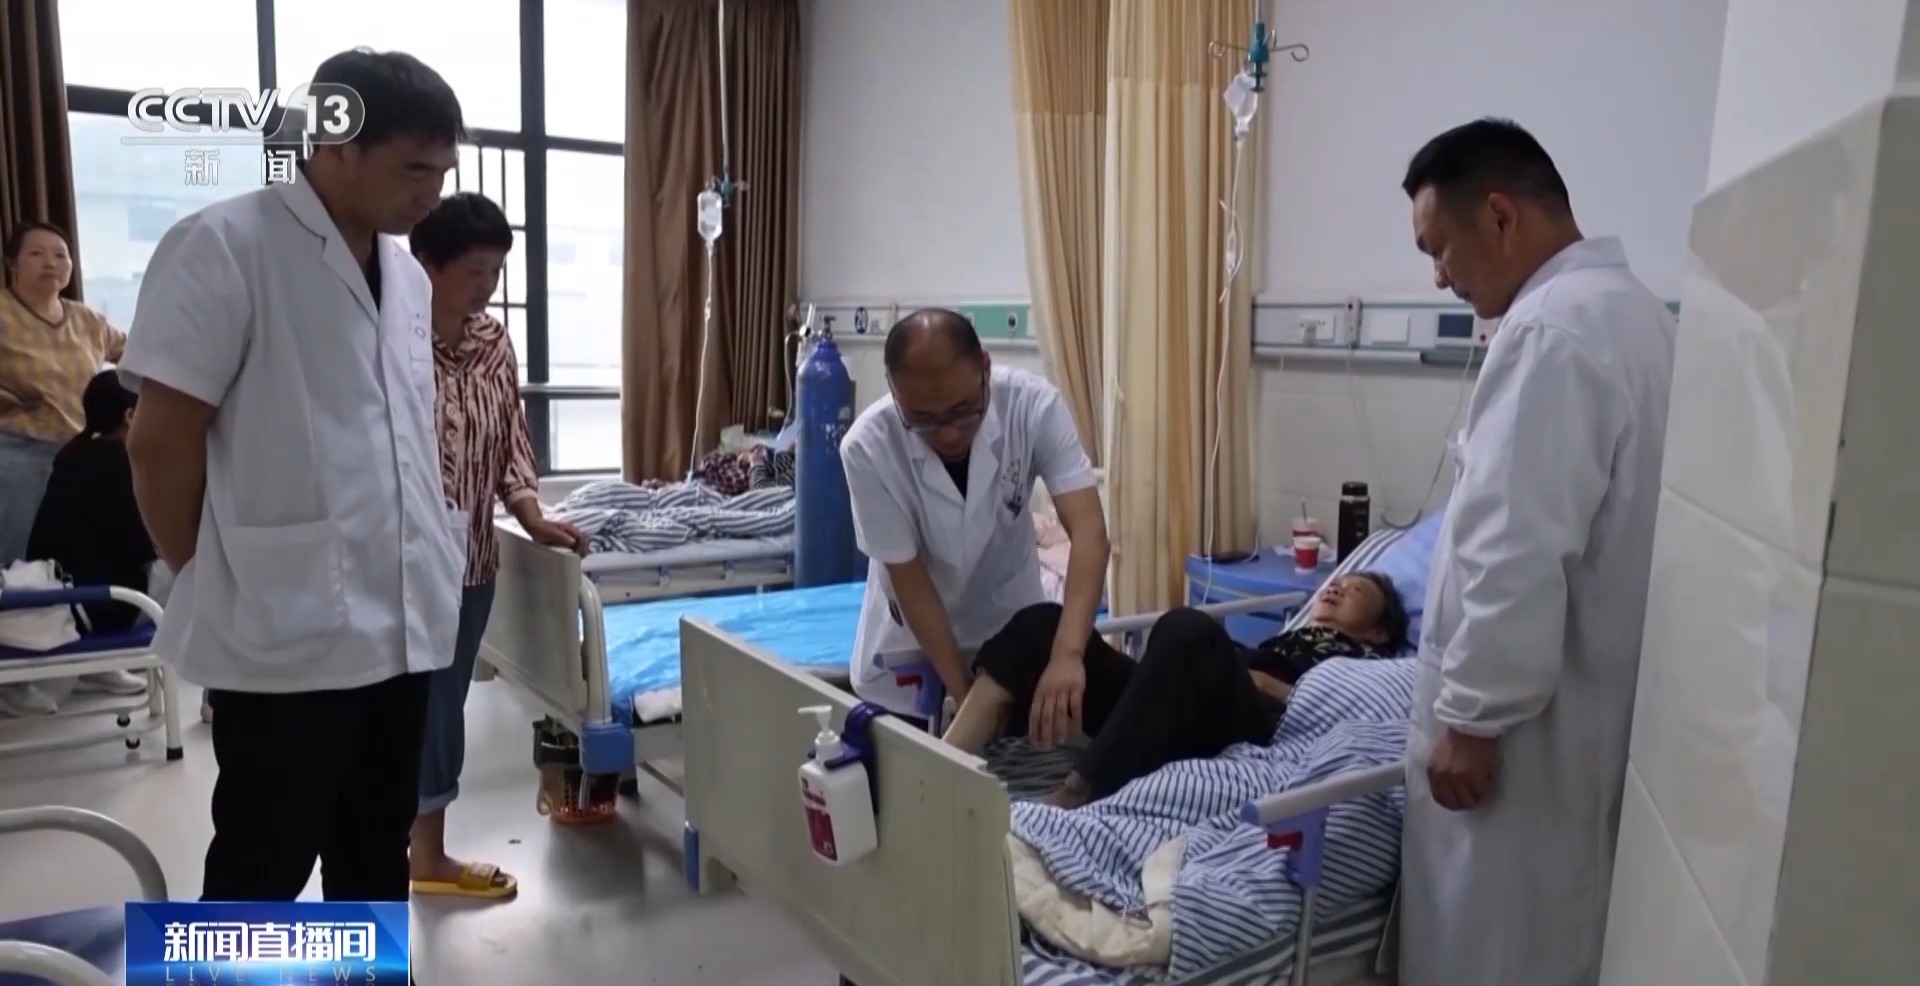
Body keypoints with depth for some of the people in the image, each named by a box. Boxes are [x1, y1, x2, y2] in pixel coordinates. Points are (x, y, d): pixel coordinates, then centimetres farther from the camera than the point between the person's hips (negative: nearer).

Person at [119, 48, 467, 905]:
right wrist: (214, 587, -2)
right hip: (287, 634, -6)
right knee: (264, 867, 8)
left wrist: (442, 554, 12)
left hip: (403, 624, 7)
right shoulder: (222, 248, -10)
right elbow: (161, 443, -11)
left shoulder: (405, 274, 11)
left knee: (376, 849, 18)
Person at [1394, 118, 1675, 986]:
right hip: (1587, 700, 10)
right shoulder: (1629, 307, 10)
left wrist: (1472, 716, -18)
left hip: (1530, 721, -10)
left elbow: (1518, 557, -28)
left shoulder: (1550, 330, -23)